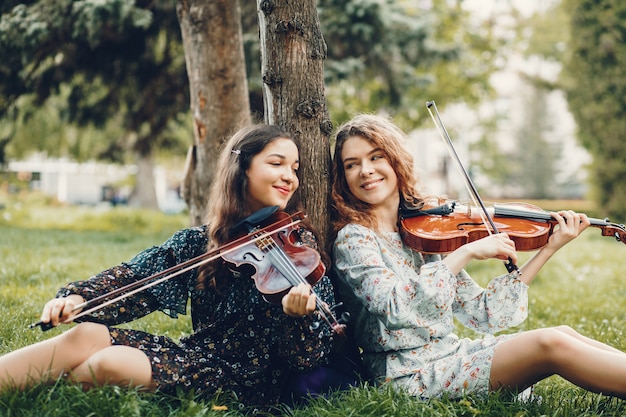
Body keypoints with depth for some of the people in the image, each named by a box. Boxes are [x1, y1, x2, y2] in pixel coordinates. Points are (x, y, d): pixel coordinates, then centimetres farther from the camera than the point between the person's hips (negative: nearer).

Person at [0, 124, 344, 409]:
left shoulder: (299, 243, -5)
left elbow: (312, 353, -9)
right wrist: (77, 297, -15)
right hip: (197, 355, 5)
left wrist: (296, 313, -31)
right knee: (85, 335, -17)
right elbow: (135, 276, 3)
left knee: (111, 362, -23)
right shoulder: (200, 241, 7)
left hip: (248, 381, -4)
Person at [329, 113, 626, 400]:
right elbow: (395, 307, -26)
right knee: (551, 345, -21)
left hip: (452, 354, 7)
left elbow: (480, 313, 8)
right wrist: (467, 252, -24)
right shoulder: (352, 239, -8)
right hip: (411, 376, -7)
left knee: (563, 334, -11)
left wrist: (549, 248, 5)